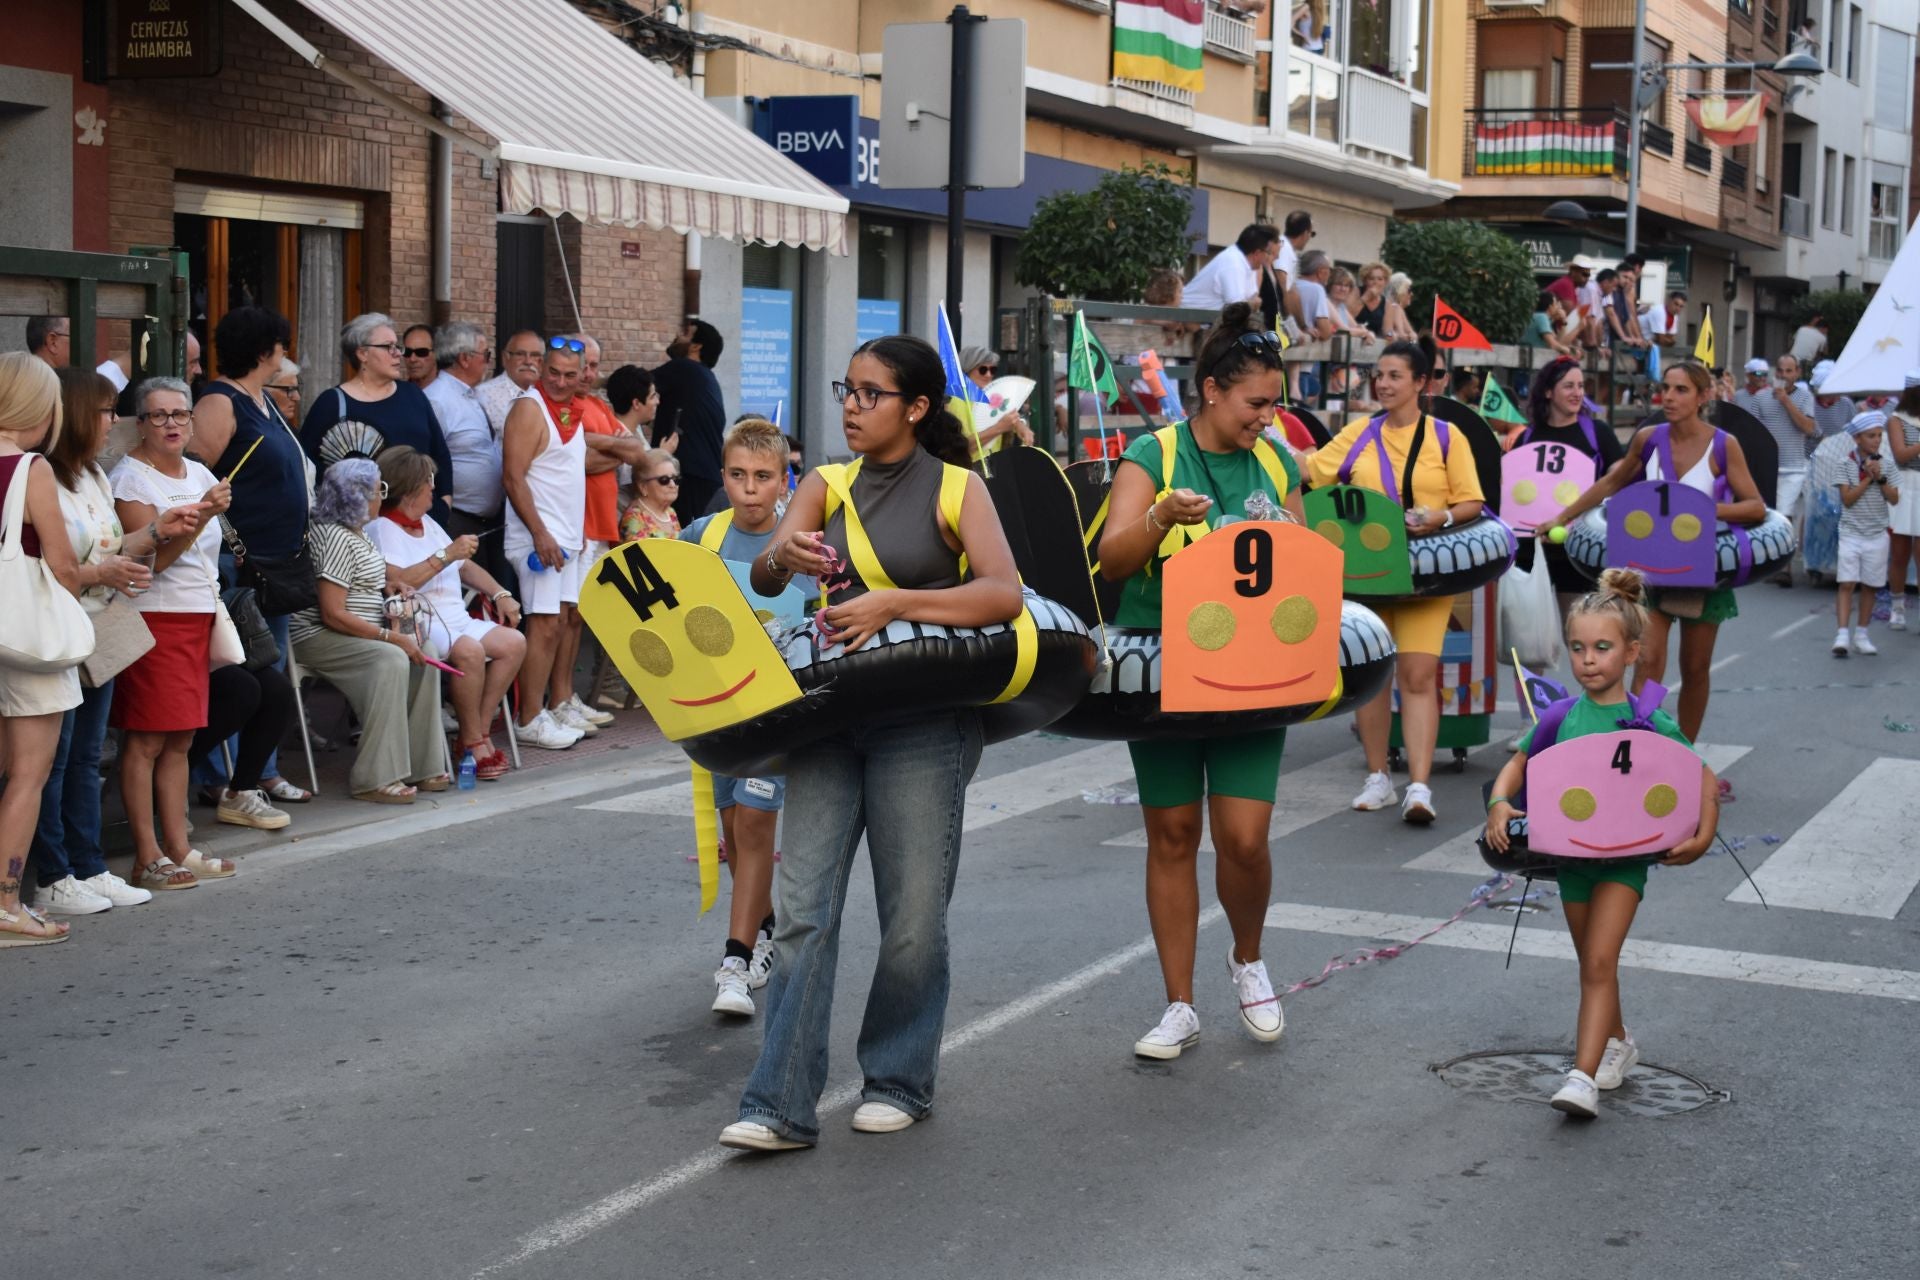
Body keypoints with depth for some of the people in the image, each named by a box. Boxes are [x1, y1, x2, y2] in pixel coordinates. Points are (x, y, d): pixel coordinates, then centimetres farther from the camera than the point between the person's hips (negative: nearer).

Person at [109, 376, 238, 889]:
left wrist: (215, 606, 21)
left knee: (180, 740, 9)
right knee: (146, 740, -7)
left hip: (197, 617, 7)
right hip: (154, 620, -7)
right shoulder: (130, 478, -8)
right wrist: (204, 512, -27)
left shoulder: (199, 475, 15)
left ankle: (178, 848, 13)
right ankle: (147, 859, -5)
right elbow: (156, 556, -18)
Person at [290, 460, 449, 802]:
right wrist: (390, 636, -21)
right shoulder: (336, 537, -18)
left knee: (421, 657, -8)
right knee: (391, 660, -30)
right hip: (319, 638, -10)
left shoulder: (357, 532, 14)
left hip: (356, 633, 10)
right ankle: (374, 780, -31)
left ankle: (420, 767, -5)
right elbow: (333, 614, -23)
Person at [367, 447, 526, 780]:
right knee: (470, 651, -33)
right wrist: (447, 555, -21)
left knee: (514, 643, -8)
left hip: (456, 621, 9)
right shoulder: (380, 529, -8)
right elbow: (398, 581, -23)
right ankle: (473, 742, -20)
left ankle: (479, 730, -7)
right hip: (418, 626, -9)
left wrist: (500, 594, 12)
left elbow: (466, 566, 26)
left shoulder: (427, 523, 21)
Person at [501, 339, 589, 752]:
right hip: (538, 536, -9)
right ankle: (530, 721, -7)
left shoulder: (571, 409, 15)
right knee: (544, 624, -10)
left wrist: (576, 531, 18)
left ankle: (543, 710, 14)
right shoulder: (530, 408, -10)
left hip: (567, 536, 9)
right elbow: (513, 477, -16)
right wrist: (540, 534, -21)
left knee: (560, 620, 8)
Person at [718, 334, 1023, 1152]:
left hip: (922, 718, -3)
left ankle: (899, 1081, 20)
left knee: (913, 915, 2)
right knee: (803, 907, -3)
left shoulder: (954, 488, 0)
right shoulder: (826, 487, 11)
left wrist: (893, 603, -22)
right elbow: (762, 580, -1)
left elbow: (1004, 594, -14)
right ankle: (782, 1104, -2)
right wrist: (783, 555, -25)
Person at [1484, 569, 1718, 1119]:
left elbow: (1705, 778, -2)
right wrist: (1499, 804, -11)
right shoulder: (1561, 717, -1)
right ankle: (1616, 1041, 42)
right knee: (1592, 964, 18)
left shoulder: (1650, 722, -9)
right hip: (1570, 849, 4)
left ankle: (1583, 1076, -22)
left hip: (1626, 852, -4)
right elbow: (1517, 764, 9)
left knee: (1599, 961, -17)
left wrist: (1704, 834, -15)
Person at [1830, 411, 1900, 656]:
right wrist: (1868, 478, -14)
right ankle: (1841, 635, -12)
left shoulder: (1887, 465, 3)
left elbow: (1894, 500, -1)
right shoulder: (1846, 465, -4)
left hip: (1877, 534, 3)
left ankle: (1861, 635, 16)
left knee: (1870, 586, 7)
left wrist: (1880, 478, -13)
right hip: (1851, 532, -3)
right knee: (1847, 583, -9)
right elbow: (1847, 499, -11)